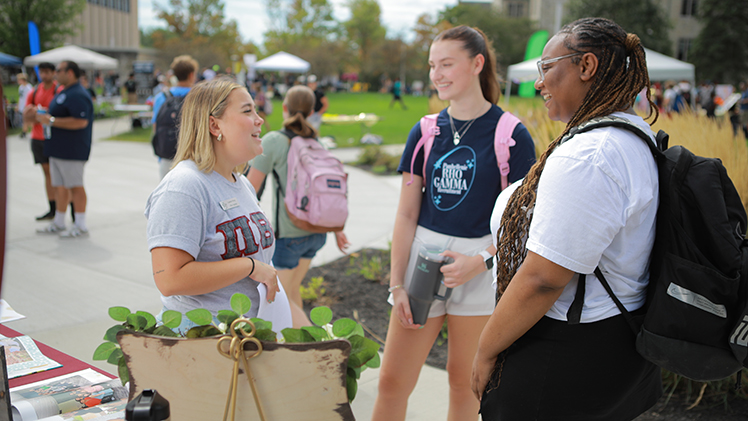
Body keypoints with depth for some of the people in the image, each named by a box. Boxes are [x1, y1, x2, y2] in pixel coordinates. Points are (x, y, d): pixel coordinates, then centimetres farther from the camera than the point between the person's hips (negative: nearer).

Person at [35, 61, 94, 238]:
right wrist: (43, 116, 13)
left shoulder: (77, 95, -17)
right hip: (58, 149, 11)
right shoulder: (65, 93, 18)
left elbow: (80, 122, -28)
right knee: (59, 186, 15)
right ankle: (58, 223, 24)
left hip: (71, 150, -11)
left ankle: (81, 226, 1)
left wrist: (52, 121, -23)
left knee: (75, 186, -5)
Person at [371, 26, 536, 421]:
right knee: (392, 380, 5)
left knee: (464, 379, 12)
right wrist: (397, 284, -1)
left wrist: (480, 261, -19)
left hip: (480, 266, -3)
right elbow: (406, 214, 4)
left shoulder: (510, 135, -6)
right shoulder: (425, 132, 4)